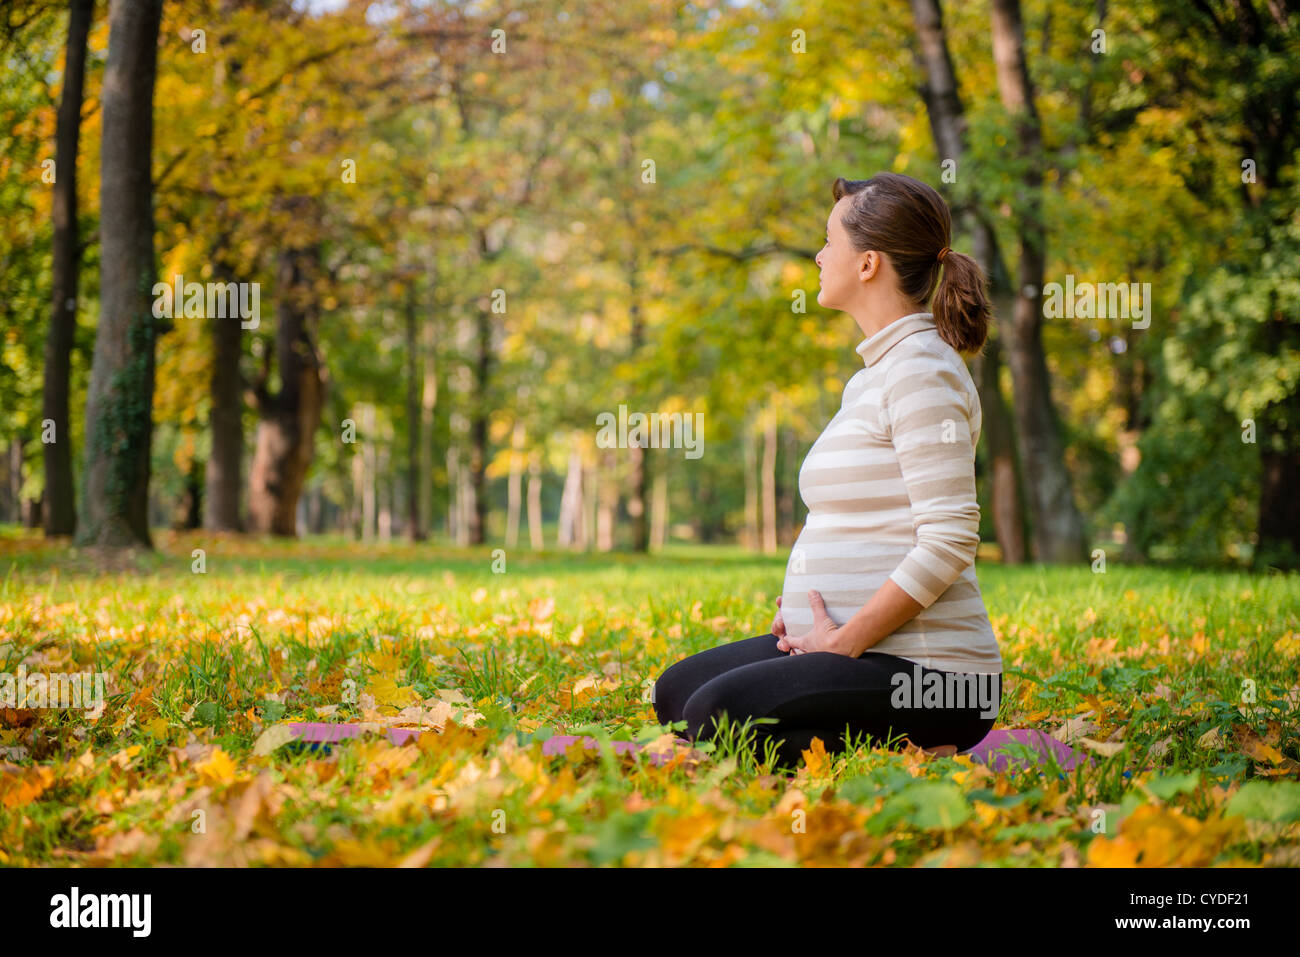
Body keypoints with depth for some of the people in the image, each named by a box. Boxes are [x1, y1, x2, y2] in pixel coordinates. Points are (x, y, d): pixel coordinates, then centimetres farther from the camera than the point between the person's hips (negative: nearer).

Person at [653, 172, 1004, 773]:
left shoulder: (922, 370, -14)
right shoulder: (875, 373, 18)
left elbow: (950, 537, -21)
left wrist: (847, 640, -19)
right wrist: (801, 604, 9)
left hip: (927, 674, -10)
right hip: (862, 650, 10)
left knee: (717, 716, -25)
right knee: (675, 692, 10)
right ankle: (889, 746, 7)